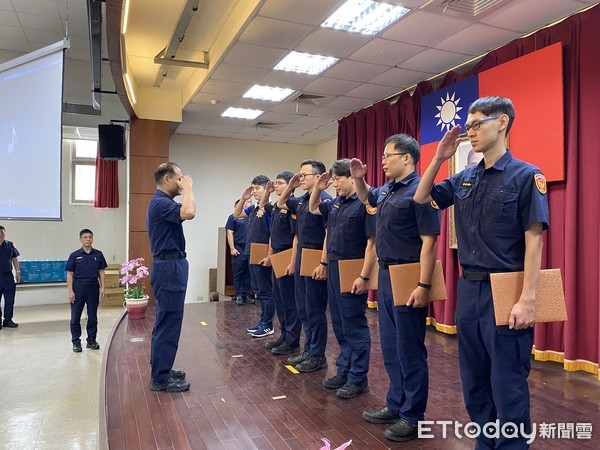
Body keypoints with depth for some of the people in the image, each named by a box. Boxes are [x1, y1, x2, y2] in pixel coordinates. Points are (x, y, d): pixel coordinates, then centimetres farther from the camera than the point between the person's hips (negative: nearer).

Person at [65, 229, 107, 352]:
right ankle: (76, 342, 16)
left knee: (93, 316, 9)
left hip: (93, 286, 2)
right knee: (75, 317, 3)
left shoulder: (98, 254, 4)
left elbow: (101, 272, 7)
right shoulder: (74, 255, -1)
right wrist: (70, 291, -7)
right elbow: (70, 274, 0)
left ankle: (91, 340, 21)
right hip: (78, 286, -1)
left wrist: (102, 287, 0)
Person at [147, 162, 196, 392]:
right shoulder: (160, 203, -17)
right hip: (169, 267, -11)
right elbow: (188, 212, -32)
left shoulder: (163, 202, 16)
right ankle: (161, 378, 6)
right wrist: (188, 188, -20)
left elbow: (184, 213, 23)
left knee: (166, 322, 16)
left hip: (170, 266, 11)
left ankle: (162, 370, 26)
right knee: (168, 323, -4)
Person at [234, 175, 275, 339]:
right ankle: (263, 321, 25)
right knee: (261, 291, 15)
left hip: (263, 257, -9)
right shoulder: (254, 208, 11)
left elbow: (274, 233, -17)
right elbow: (237, 214, 25)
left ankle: (267, 325, 10)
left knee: (266, 291, 1)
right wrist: (243, 199, 9)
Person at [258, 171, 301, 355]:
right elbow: (262, 205, 33)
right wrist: (267, 191, 15)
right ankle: (284, 335, 26)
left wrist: (293, 262, -23)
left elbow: (297, 237, -19)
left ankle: (292, 341, 9)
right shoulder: (276, 206, 10)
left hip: (287, 259, -9)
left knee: (290, 301, -1)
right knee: (278, 300, 15)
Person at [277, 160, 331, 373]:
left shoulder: (324, 200, -14)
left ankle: (318, 356, 12)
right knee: (303, 309, 14)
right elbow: (280, 204, 29)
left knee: (315, 310, 0)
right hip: (301, 258, 9)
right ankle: (308, 350, 26)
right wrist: (290, 187, 12)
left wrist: (324, 263, -24)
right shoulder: (301, 201, 12)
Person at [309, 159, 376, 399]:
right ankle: (343, 372, 28)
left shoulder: (364, 203, -14)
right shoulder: (335, 204, 11)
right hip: (333, 269, 9)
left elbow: (372, 242, -18)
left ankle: (358, 379, 13)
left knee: (355, 326, 1)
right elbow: (313, 209, 28)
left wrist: (364, 276, -22)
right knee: (340, 325, 15)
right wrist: (317, 189, 10)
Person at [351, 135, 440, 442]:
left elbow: (428, 241, -20)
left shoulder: (419, 190, -15)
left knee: (409, 349, 2)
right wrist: (358, 179, 12)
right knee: (390, 346, 17)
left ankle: (413, 416, 17)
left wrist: (423, 285, -24)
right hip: (385, 274, 9)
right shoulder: (387, 189, 10)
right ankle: (396, 405, 31)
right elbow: (367, 197, 32)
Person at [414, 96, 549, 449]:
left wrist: (527, 299, -19)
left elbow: (534, 240, -13)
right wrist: (439, 158, 3)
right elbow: (421, 198, 15)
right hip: (469, 289, 7)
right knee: (474, 381, 18)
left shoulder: (526, 175, -8)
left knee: (508, 386, 4)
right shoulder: (465, 179, 9)